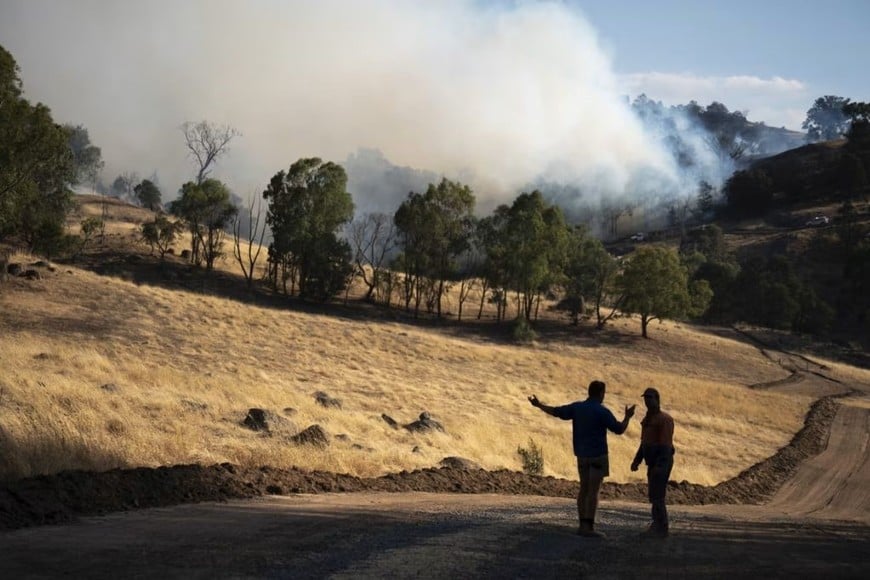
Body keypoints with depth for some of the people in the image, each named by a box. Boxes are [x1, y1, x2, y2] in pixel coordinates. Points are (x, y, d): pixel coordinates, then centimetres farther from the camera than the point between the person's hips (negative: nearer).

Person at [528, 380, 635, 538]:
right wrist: (627, 417, 6)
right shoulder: (602, 411, -14)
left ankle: (583, 525, 11)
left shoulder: (577, 407, 3)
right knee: (593, 491, -5)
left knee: (584, 489, 11)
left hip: (582, 455, 6)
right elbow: (619, 430, -11)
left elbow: (555, 411, 10)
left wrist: (538, 405, 25)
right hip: (597, 455, -6)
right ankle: (589, 528, -6)